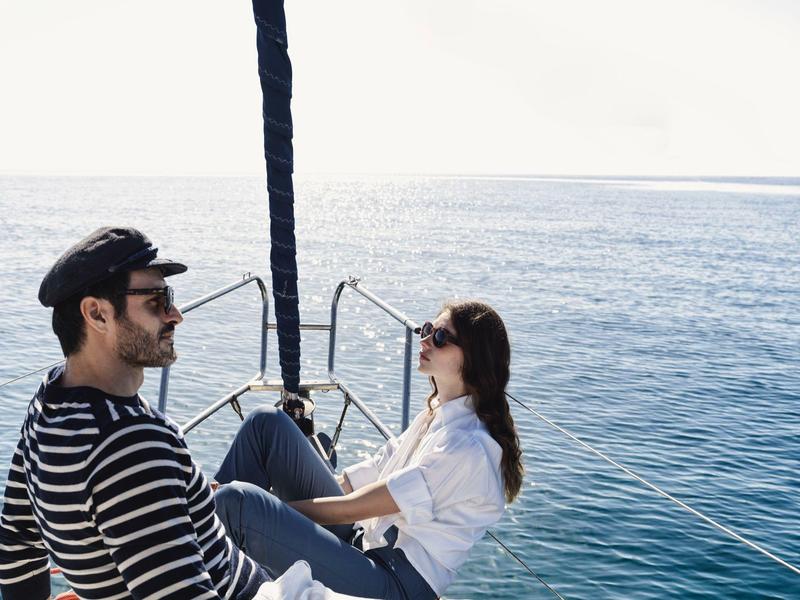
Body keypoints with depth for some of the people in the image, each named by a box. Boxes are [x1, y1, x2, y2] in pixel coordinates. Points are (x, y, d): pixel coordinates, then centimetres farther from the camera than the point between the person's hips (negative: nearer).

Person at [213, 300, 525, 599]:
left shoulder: (468, 447, -20)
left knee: (238, 500, -26)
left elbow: (353, 507, -18)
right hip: (365, 538, 9)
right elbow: (358, 480, 10)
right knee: (266, 423, -1)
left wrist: (276, 508, -9)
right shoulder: (438, 414, 9)